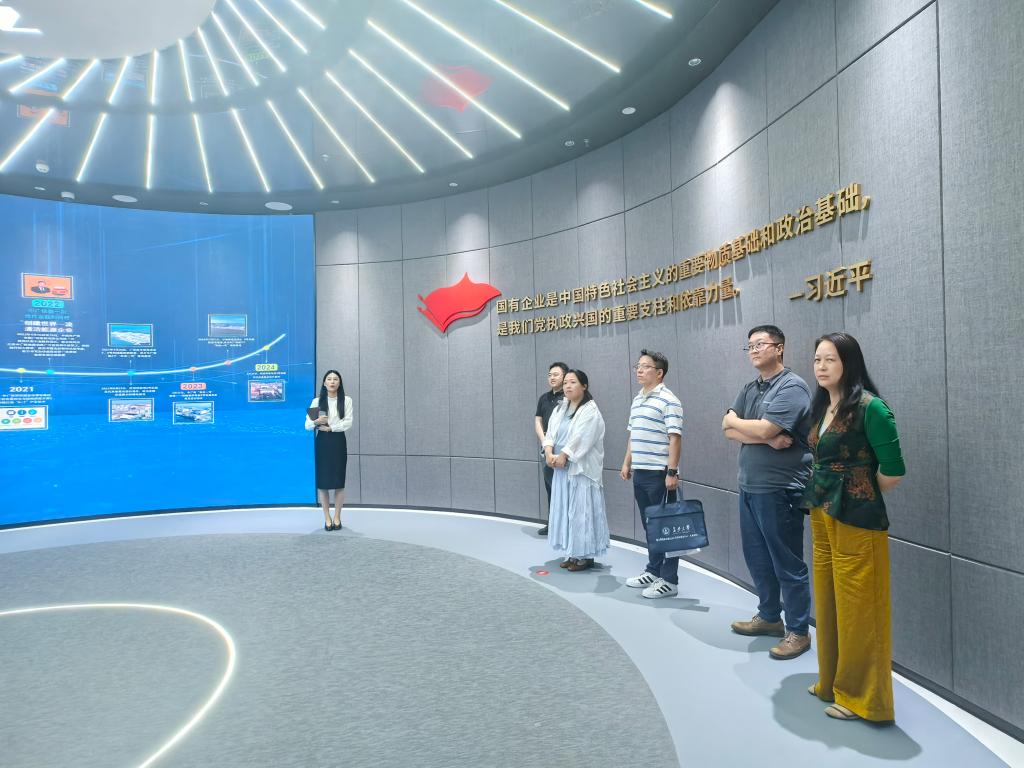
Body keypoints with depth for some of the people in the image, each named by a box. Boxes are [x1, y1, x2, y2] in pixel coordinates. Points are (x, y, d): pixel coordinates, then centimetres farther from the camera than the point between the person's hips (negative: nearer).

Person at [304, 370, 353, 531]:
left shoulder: (346, 400, 5)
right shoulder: (317, 401, 6)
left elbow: (348, 422, -5)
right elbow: (307, 425, 1)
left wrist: (330, 428, -15)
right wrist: (316, 422, -20)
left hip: (338, 442, 0)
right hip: (321, 442, 1)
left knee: (339, 481, 1)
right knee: (322, 481, 0)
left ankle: (337, 517, 11)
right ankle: (327, 518, 10)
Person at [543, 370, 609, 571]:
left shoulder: (590, 411, -9)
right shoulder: (559, 409, 14)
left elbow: (580, 438, -18)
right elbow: (550, 433, 6)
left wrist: (562, 456, -17)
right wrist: (549, 453, -10)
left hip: (582, 469, -7)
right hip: (562, 468, 8)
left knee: (582, 510, -4)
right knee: (566, 510, 11)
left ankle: (586, 555, 5)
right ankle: (572, 553, 20)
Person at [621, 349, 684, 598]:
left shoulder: (668, 401, -11)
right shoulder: (637, 400, 14)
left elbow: (674, 438, -16)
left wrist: (672, 472, -19)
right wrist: (627, 463, 18)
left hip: (660, 473, -8)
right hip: (639, 473, 8)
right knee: (649, 524, 16)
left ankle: (669, 580, 9)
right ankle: (653, 570, 28)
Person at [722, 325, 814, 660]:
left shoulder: (792, 387, -12)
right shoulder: (749, 389, 12)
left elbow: (763, 429, -23)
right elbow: (729, 431, 1)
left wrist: (733, 420, -4)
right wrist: (769, 440, -14)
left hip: (779, 491, -8)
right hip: (749, 487, 8)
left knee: (787, 563, 3)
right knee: (757, 558, 18)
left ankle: (798, 631, 18)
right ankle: (769, 616, 35)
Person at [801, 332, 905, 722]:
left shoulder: (869, 407, -15)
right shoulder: (821, 406, 10)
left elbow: (893, 471, -15)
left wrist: (859, 494, 0)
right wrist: (821, 495, 5)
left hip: (855, 519, -8)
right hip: (821, 516, 8)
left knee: (856, 609, 3)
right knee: (827, 603, 17)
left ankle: (860, 696, 19)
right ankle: (833, 682, 34)